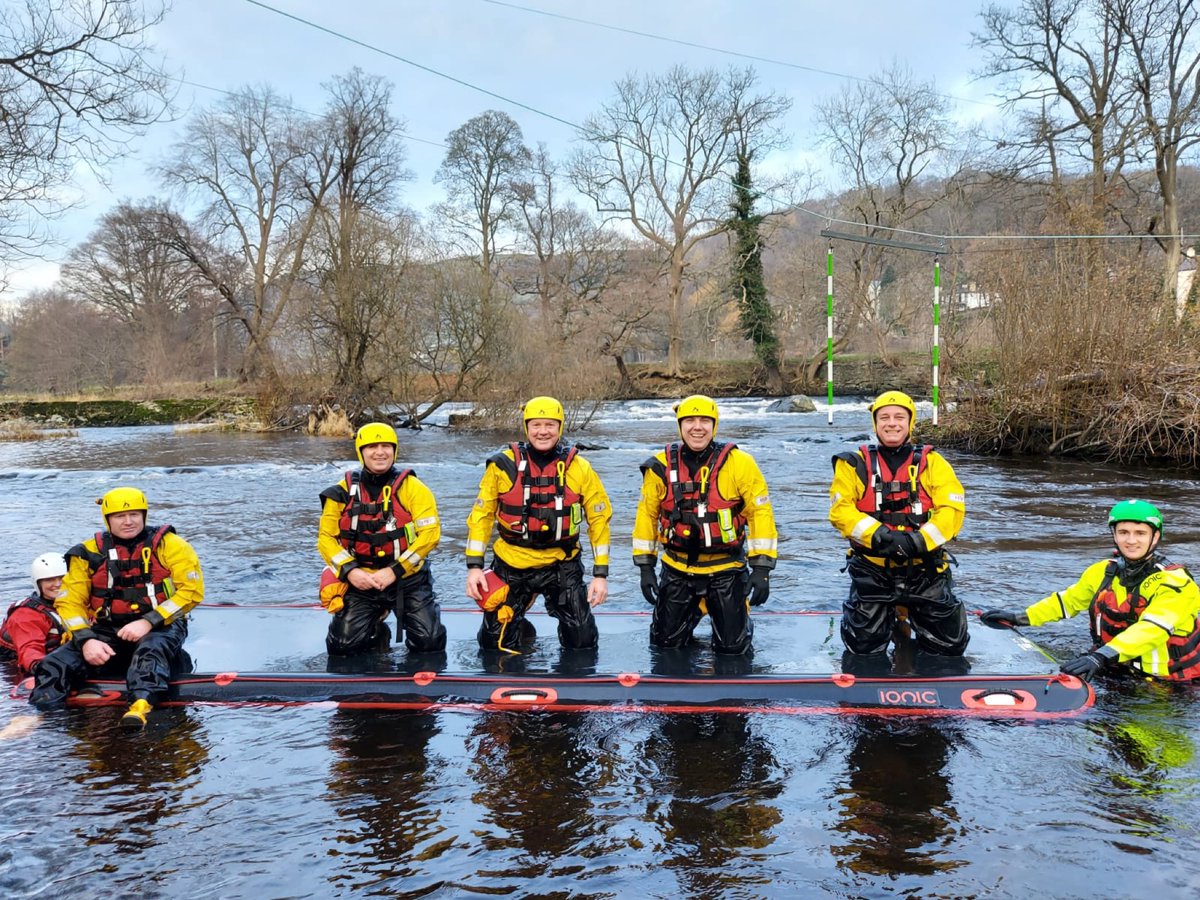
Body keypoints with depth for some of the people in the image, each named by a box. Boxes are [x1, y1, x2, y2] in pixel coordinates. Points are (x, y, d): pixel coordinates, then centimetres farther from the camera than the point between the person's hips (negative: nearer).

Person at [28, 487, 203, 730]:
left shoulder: (169, 545, -2)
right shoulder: (90, 553, 7)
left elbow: (192, 590, -9)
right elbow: (69, 601, 6)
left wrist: (148, 622, -19)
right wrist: (86, 640, -12)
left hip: (160, 628, -4)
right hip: (107, 632, 4)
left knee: (151, 648, -40)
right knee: (54, 665, -18)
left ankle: (140, 705, -60)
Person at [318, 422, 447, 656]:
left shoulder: (412, 488, -4)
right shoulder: (344, 491, 2)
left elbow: (430, 533, -11)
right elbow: (326, 537, 4)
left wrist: (394, 571, -16)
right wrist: (349, 571, -13)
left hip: (408, 579, -2)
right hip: (360, 581, 2)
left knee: (429, 644, -12)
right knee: (342, 645, -10)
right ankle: (376, 630, 22)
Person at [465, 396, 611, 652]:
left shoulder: (579, 468, -4)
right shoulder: (503, 465, -6)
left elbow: (599, 518, 2)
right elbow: (481, 515, 0)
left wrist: (600, 574, -3)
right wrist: (474, 566, -7)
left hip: (561, 565, 0)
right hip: (511, 565, 0)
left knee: (583, 643, -1)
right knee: (494, 644, 4)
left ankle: (571, 622, 32)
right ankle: (521, 630, 37)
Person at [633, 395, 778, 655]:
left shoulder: (739, 463, -11)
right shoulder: (661, 466, -4)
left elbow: (760, 513, -8)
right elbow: (647, 514, 5)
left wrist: (761, 569, -12)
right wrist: (645, 567, 3)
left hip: (725, 570, -2)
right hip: (677, 568, 2)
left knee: (733, 647, 1)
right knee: (665, 642, 10)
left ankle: (736, 615, 35)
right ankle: (694, 610, 41)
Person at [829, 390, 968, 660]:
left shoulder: (932, 463, 3)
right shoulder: (856, 464, 1)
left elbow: (952, 509, -7)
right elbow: (840, 509, -7)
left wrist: (918, 542, -22)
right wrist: (878, 535, -23)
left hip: (925, 570, 1)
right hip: (872, 569, -1)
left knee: (950, 645, 3)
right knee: (863, 648, 1)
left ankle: (908, 614, 33)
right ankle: (886, 617, 34)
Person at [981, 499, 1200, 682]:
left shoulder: (1175, 582, -16)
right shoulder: (1102, 573, 3)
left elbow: (1151, 630, -31)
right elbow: (1068, 601, 20)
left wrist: (1103, 657, -44)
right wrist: (1022, 617, 14)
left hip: (1164, 687, -5)